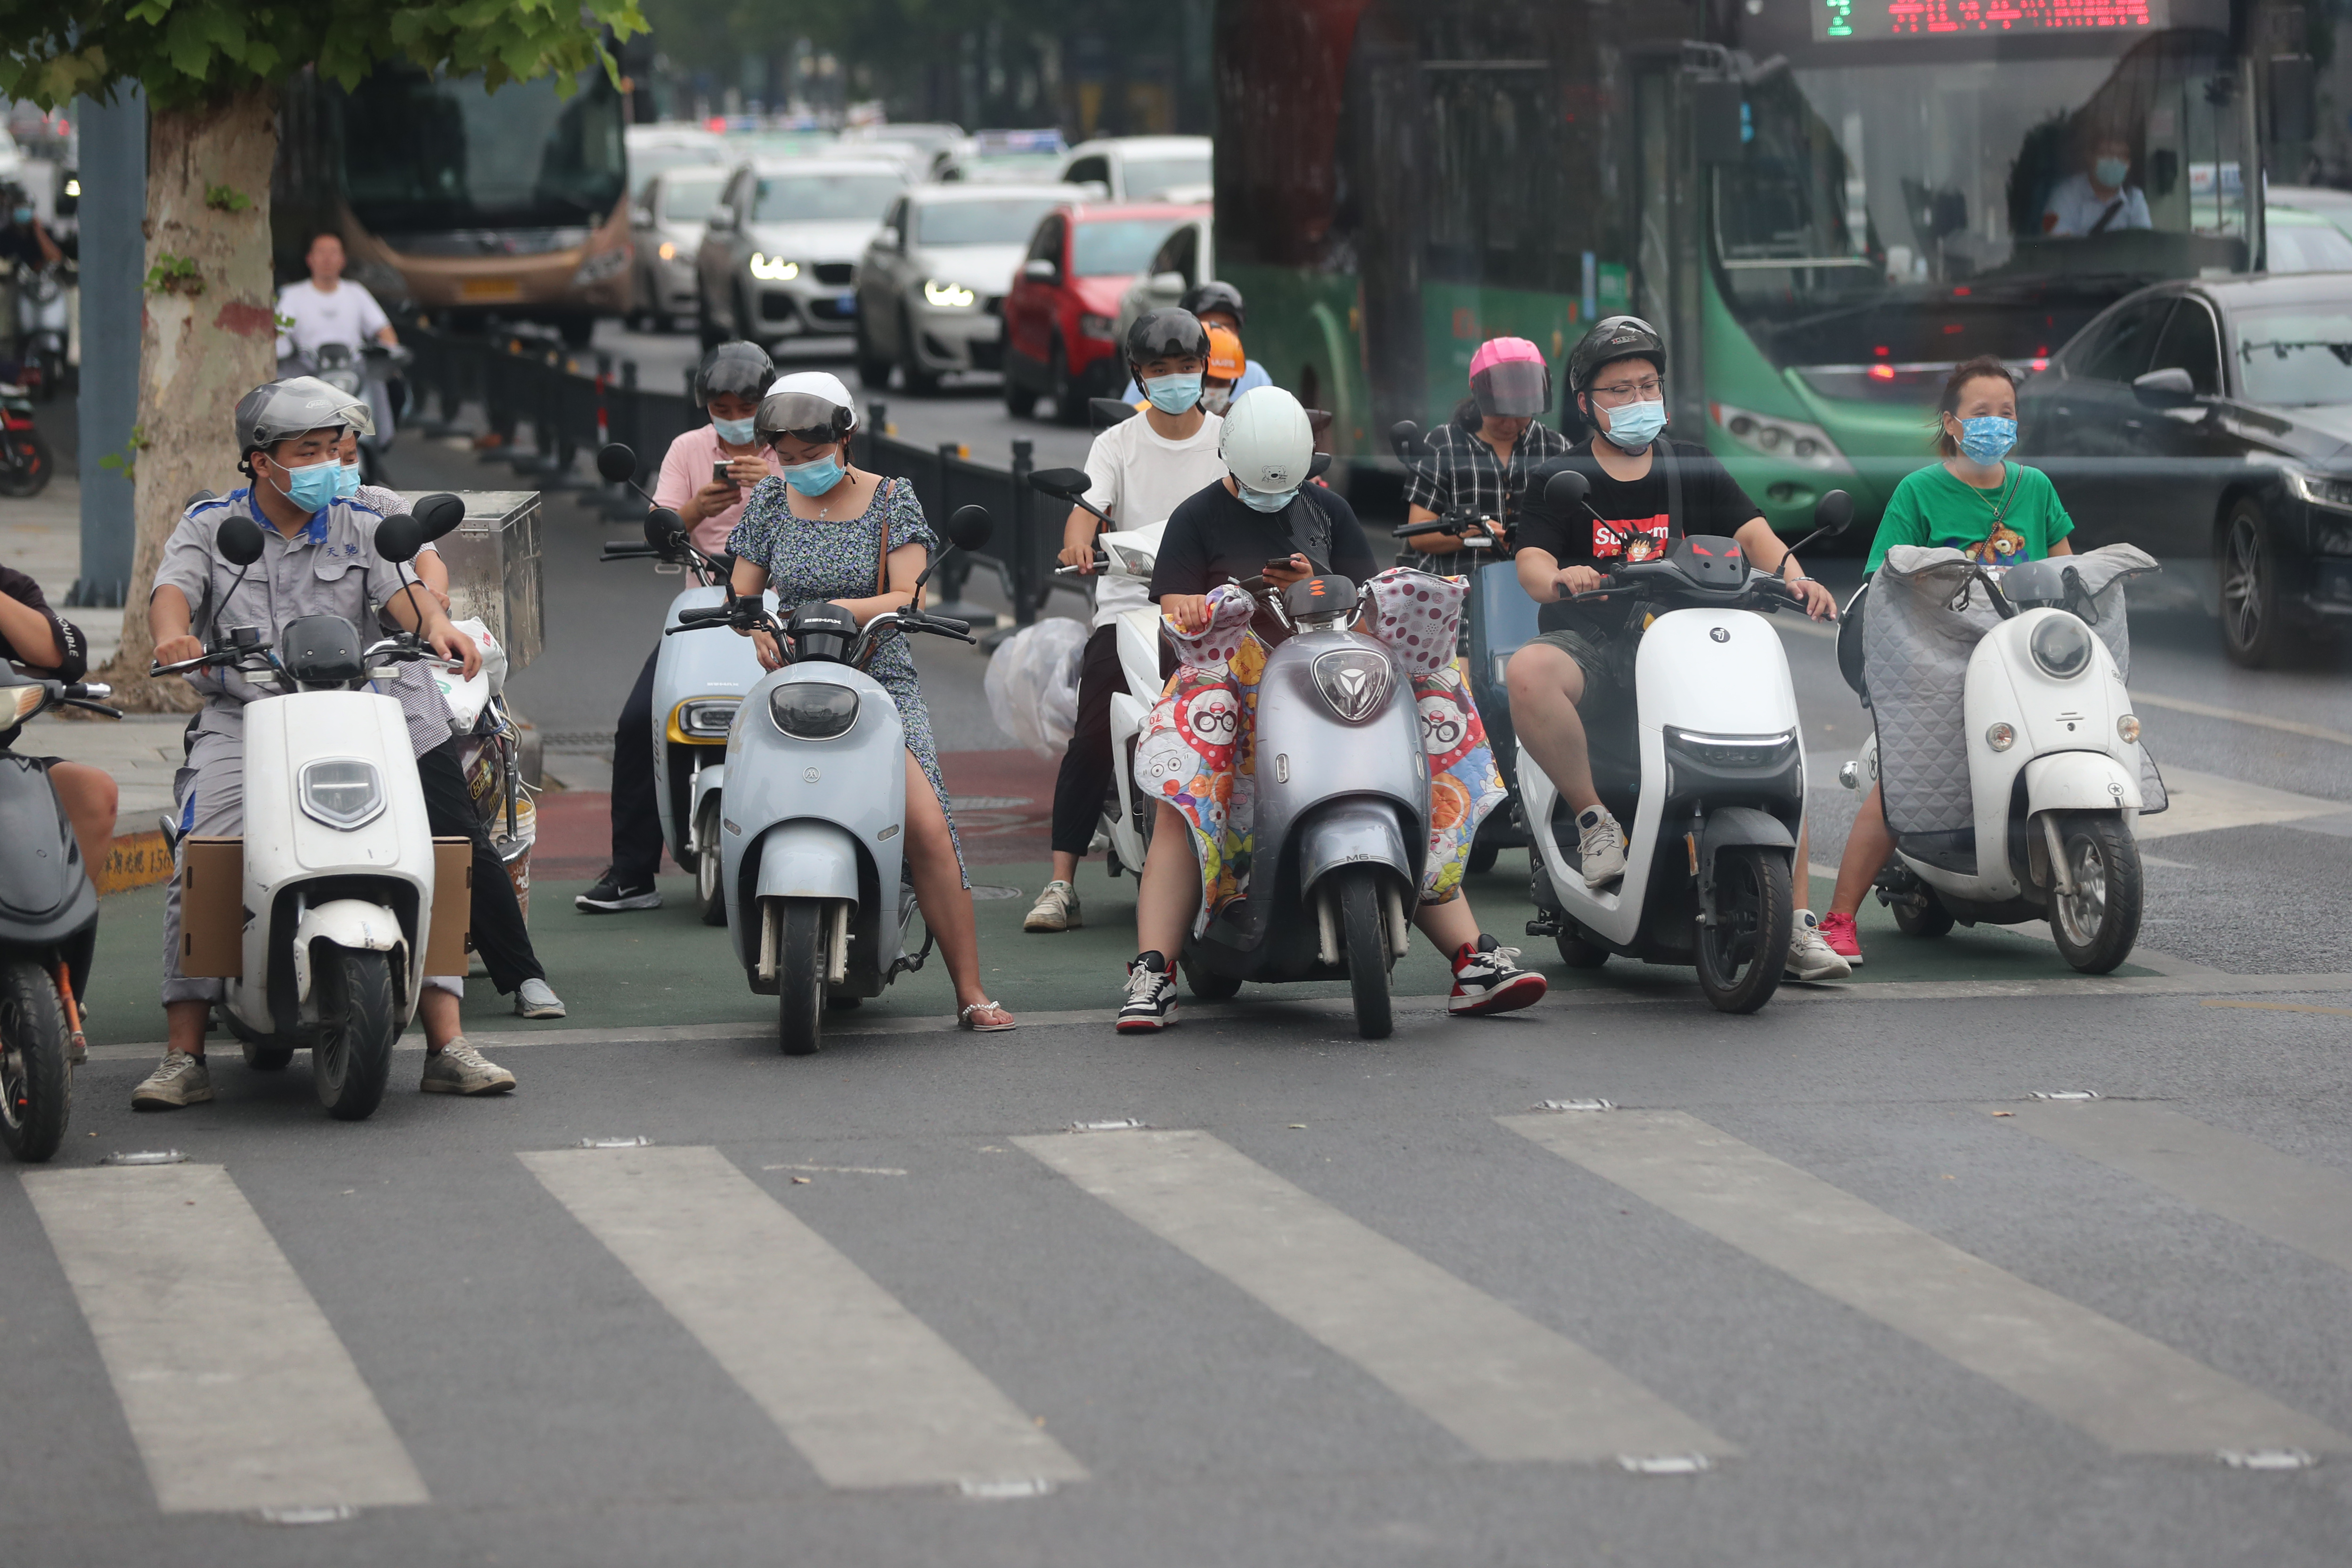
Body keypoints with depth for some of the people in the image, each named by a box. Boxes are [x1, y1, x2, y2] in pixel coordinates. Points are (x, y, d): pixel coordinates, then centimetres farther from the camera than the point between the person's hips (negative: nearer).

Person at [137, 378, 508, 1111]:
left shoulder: (359, 527, 11)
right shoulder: (210, 526, 7)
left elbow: (400, 589, -5)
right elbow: (173, 588, -10)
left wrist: (438, 626, -28)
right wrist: (173, 633, -34)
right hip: (239, 721, -1)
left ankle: (446, 1047, -10)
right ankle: (183, 1058, -14)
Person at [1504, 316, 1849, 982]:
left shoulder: (1693, 468, 15)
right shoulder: (1562, 479, 7)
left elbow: (1750, 530, 2)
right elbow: (1531, 560, -6)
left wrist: (1792, 574, -20)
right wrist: (1559, 578, -32)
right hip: (1590, 643, -2)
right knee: (1529, 671, -37)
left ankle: (1796, 921, -12)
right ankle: (1593, 816, -20)